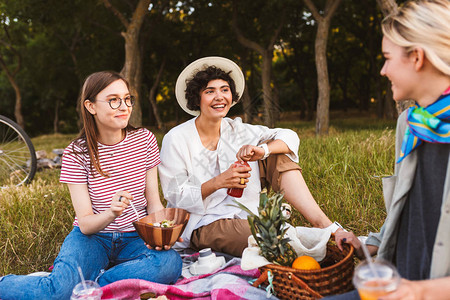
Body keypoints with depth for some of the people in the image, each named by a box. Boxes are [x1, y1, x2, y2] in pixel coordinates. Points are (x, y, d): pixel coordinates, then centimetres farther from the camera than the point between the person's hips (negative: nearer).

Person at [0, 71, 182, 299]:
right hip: (92, 237, -2)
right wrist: (111, 213, -34)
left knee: (170, 263, -31)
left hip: (135, 238, 2)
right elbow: (86, 224, -11)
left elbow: (154, 202, 1)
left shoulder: (144, 139, -2)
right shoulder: (76, 154, -8)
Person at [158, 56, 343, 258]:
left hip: (244, 216, 6)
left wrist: (262, 150, -23)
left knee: (279, 156, -10)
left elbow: (289, 137, 0)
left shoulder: (236, 130, 3)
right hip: (202, 225, -5)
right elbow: (175, 196, -12)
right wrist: (217, 182, -27)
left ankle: (324, 225, -16)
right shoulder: (176, 140, -10)